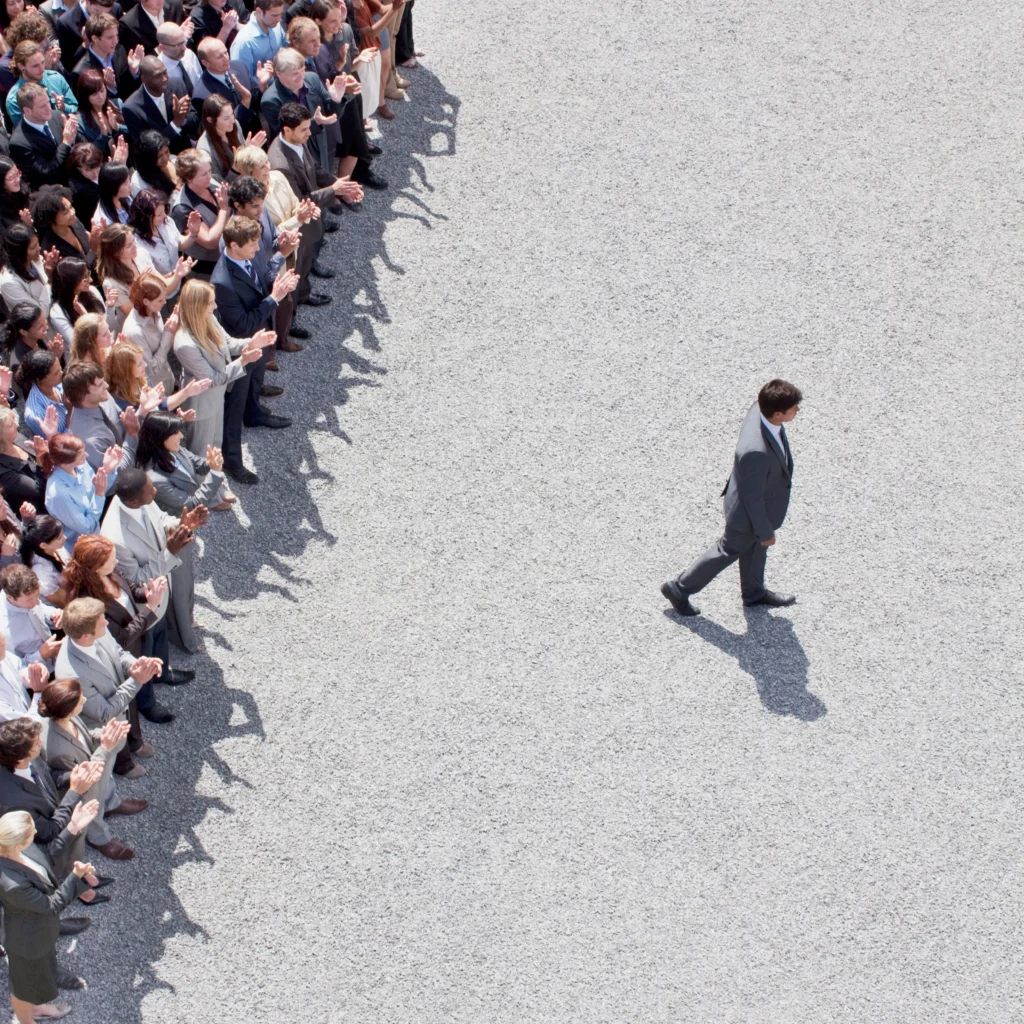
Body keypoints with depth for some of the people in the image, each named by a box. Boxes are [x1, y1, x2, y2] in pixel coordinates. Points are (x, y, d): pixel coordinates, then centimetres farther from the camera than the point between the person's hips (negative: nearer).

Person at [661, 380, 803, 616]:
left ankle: (754, 593, 57)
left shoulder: (761, 408, -22)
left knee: (755, 547, 30)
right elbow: (753, 497, -30)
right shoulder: (756, 452, -47)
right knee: (730, 550, 18)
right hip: (749, 512, -8)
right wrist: (765, 531, -15)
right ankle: (679, 590, 38)